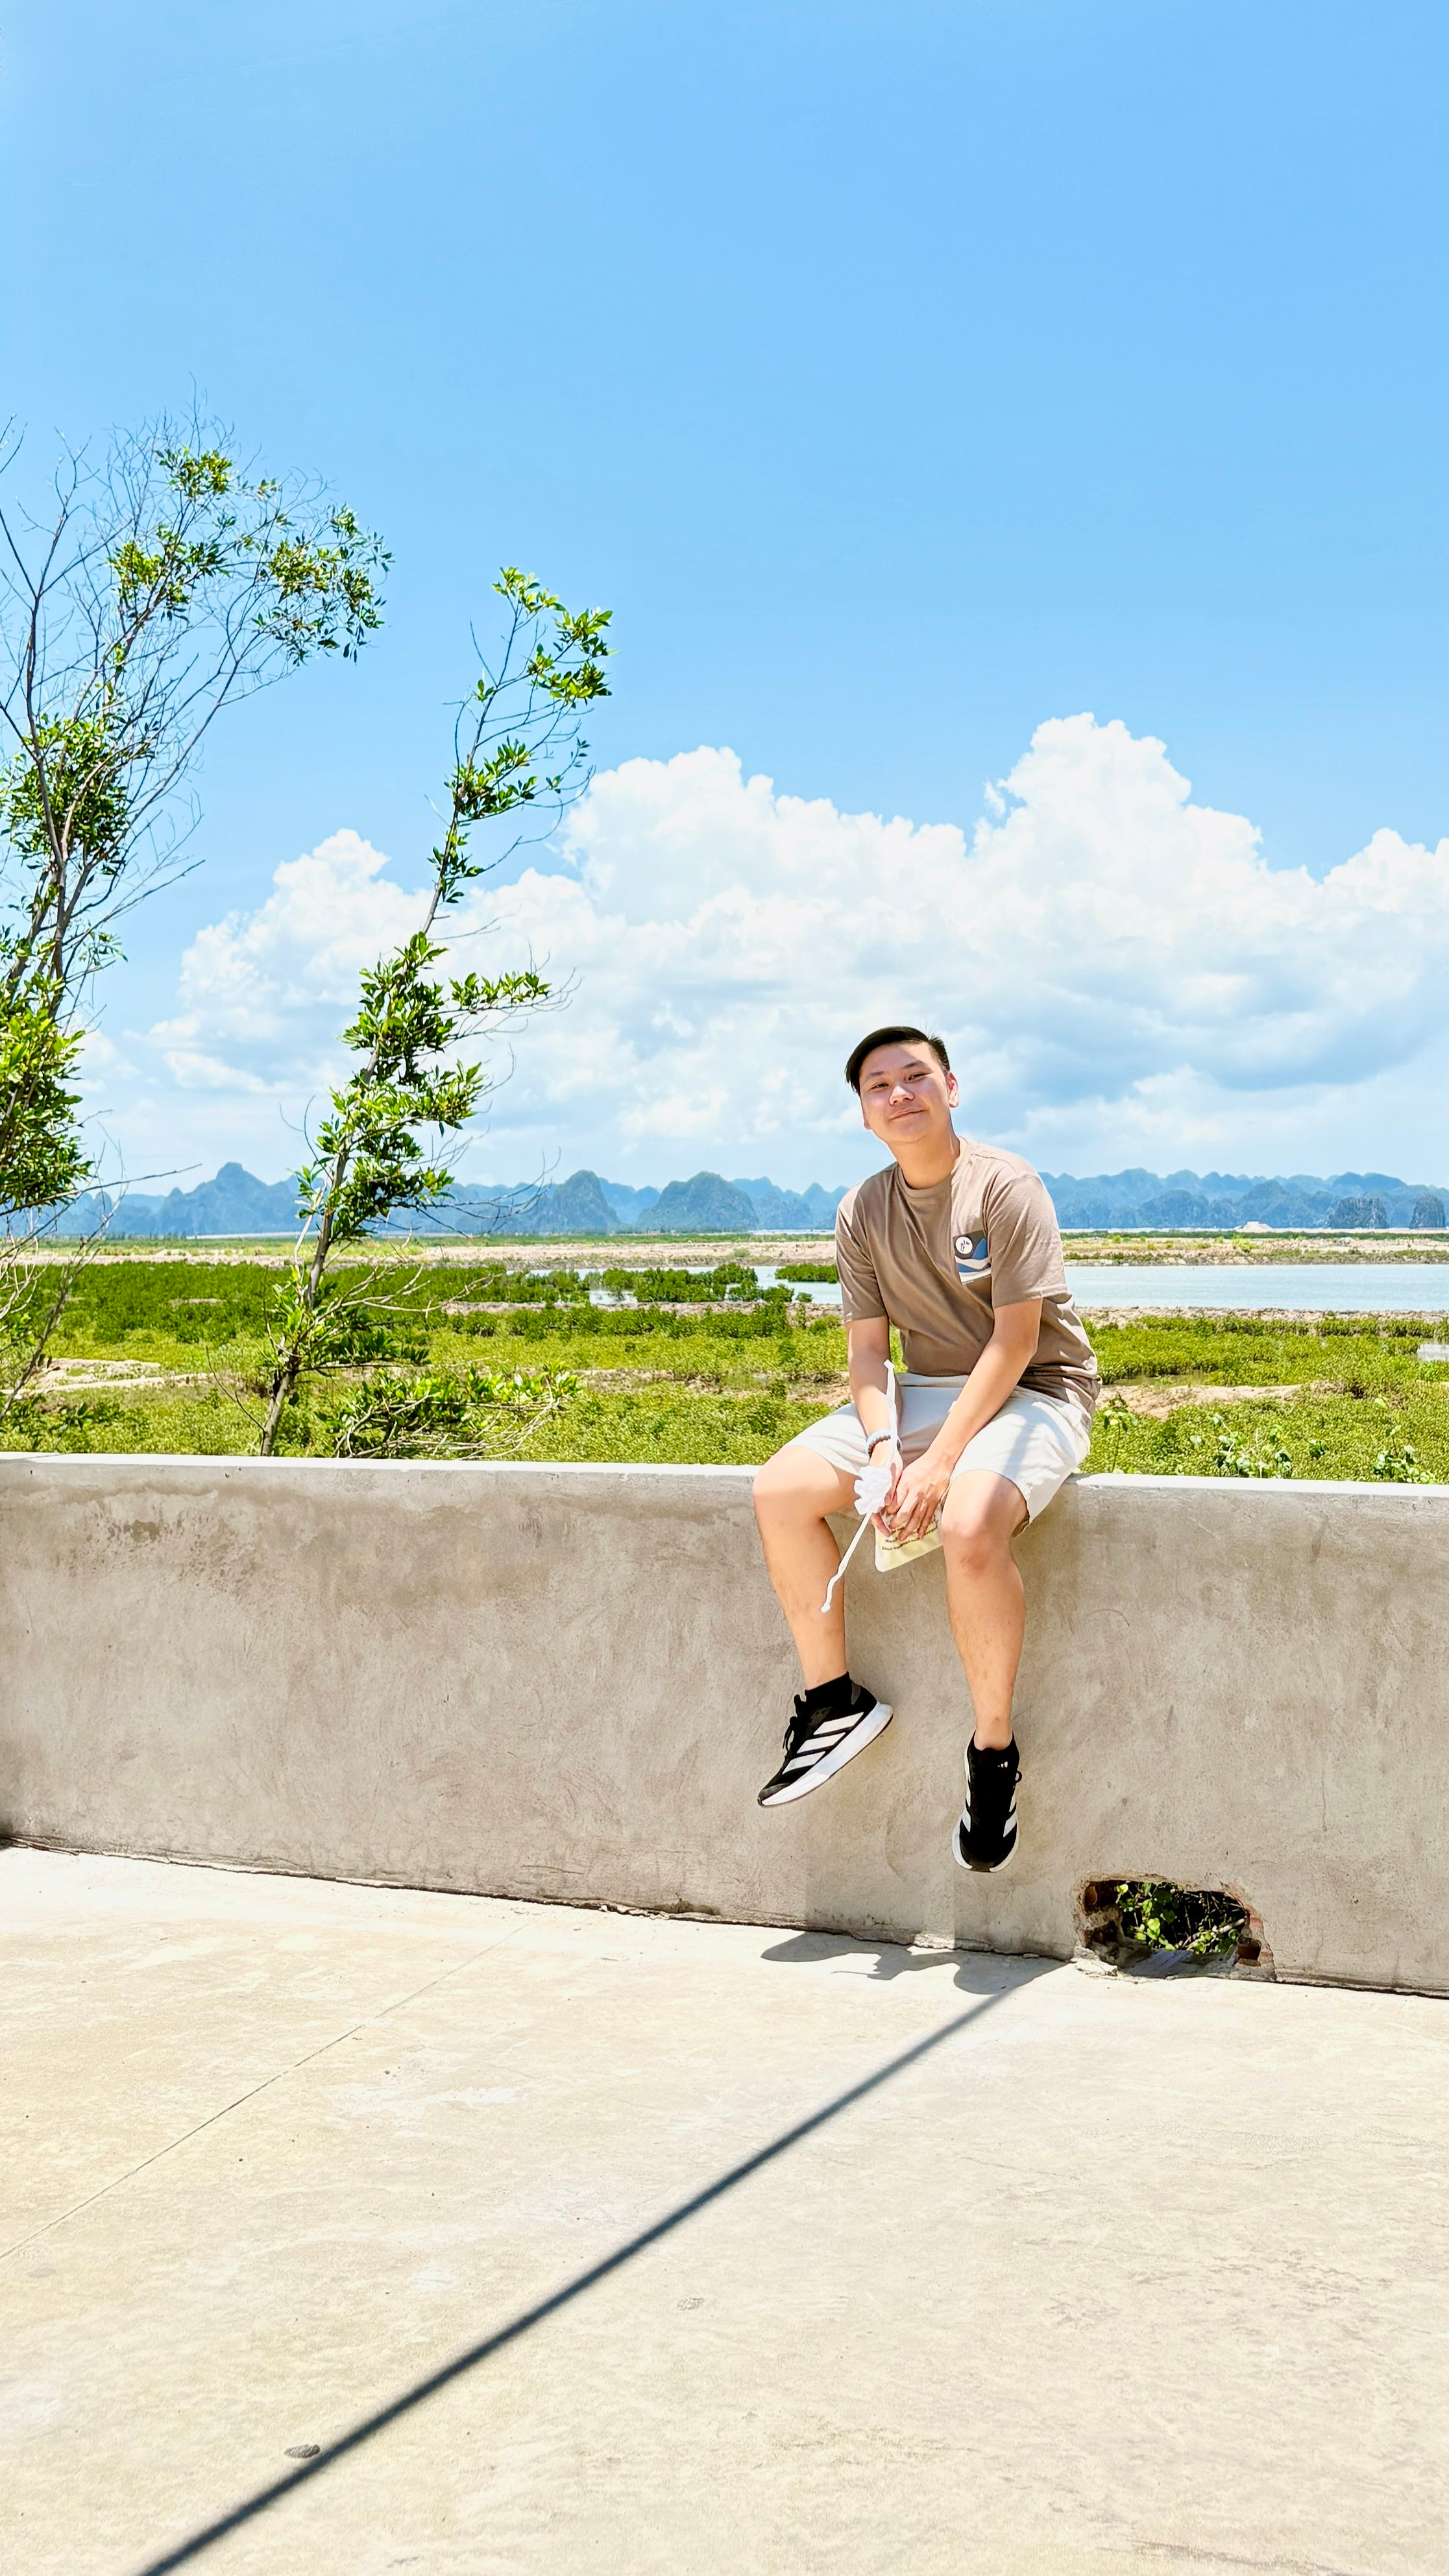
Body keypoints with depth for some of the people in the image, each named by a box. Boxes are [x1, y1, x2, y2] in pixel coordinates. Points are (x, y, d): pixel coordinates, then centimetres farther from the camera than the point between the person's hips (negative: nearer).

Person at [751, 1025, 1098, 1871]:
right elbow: (868, 1350, 3)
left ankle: (995, 1749, -16)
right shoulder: (863, 1214, 4)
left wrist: (940, 1462, -25)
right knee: (781, 1491, -13)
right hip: (926, 1390, 6)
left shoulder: (1004, 1185, -14)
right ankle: (835, 1700, 2)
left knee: (968, 1528, -36)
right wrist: (882, 1449, -17)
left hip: (1032, 1392, -6)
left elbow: (1014, 1342, -18)